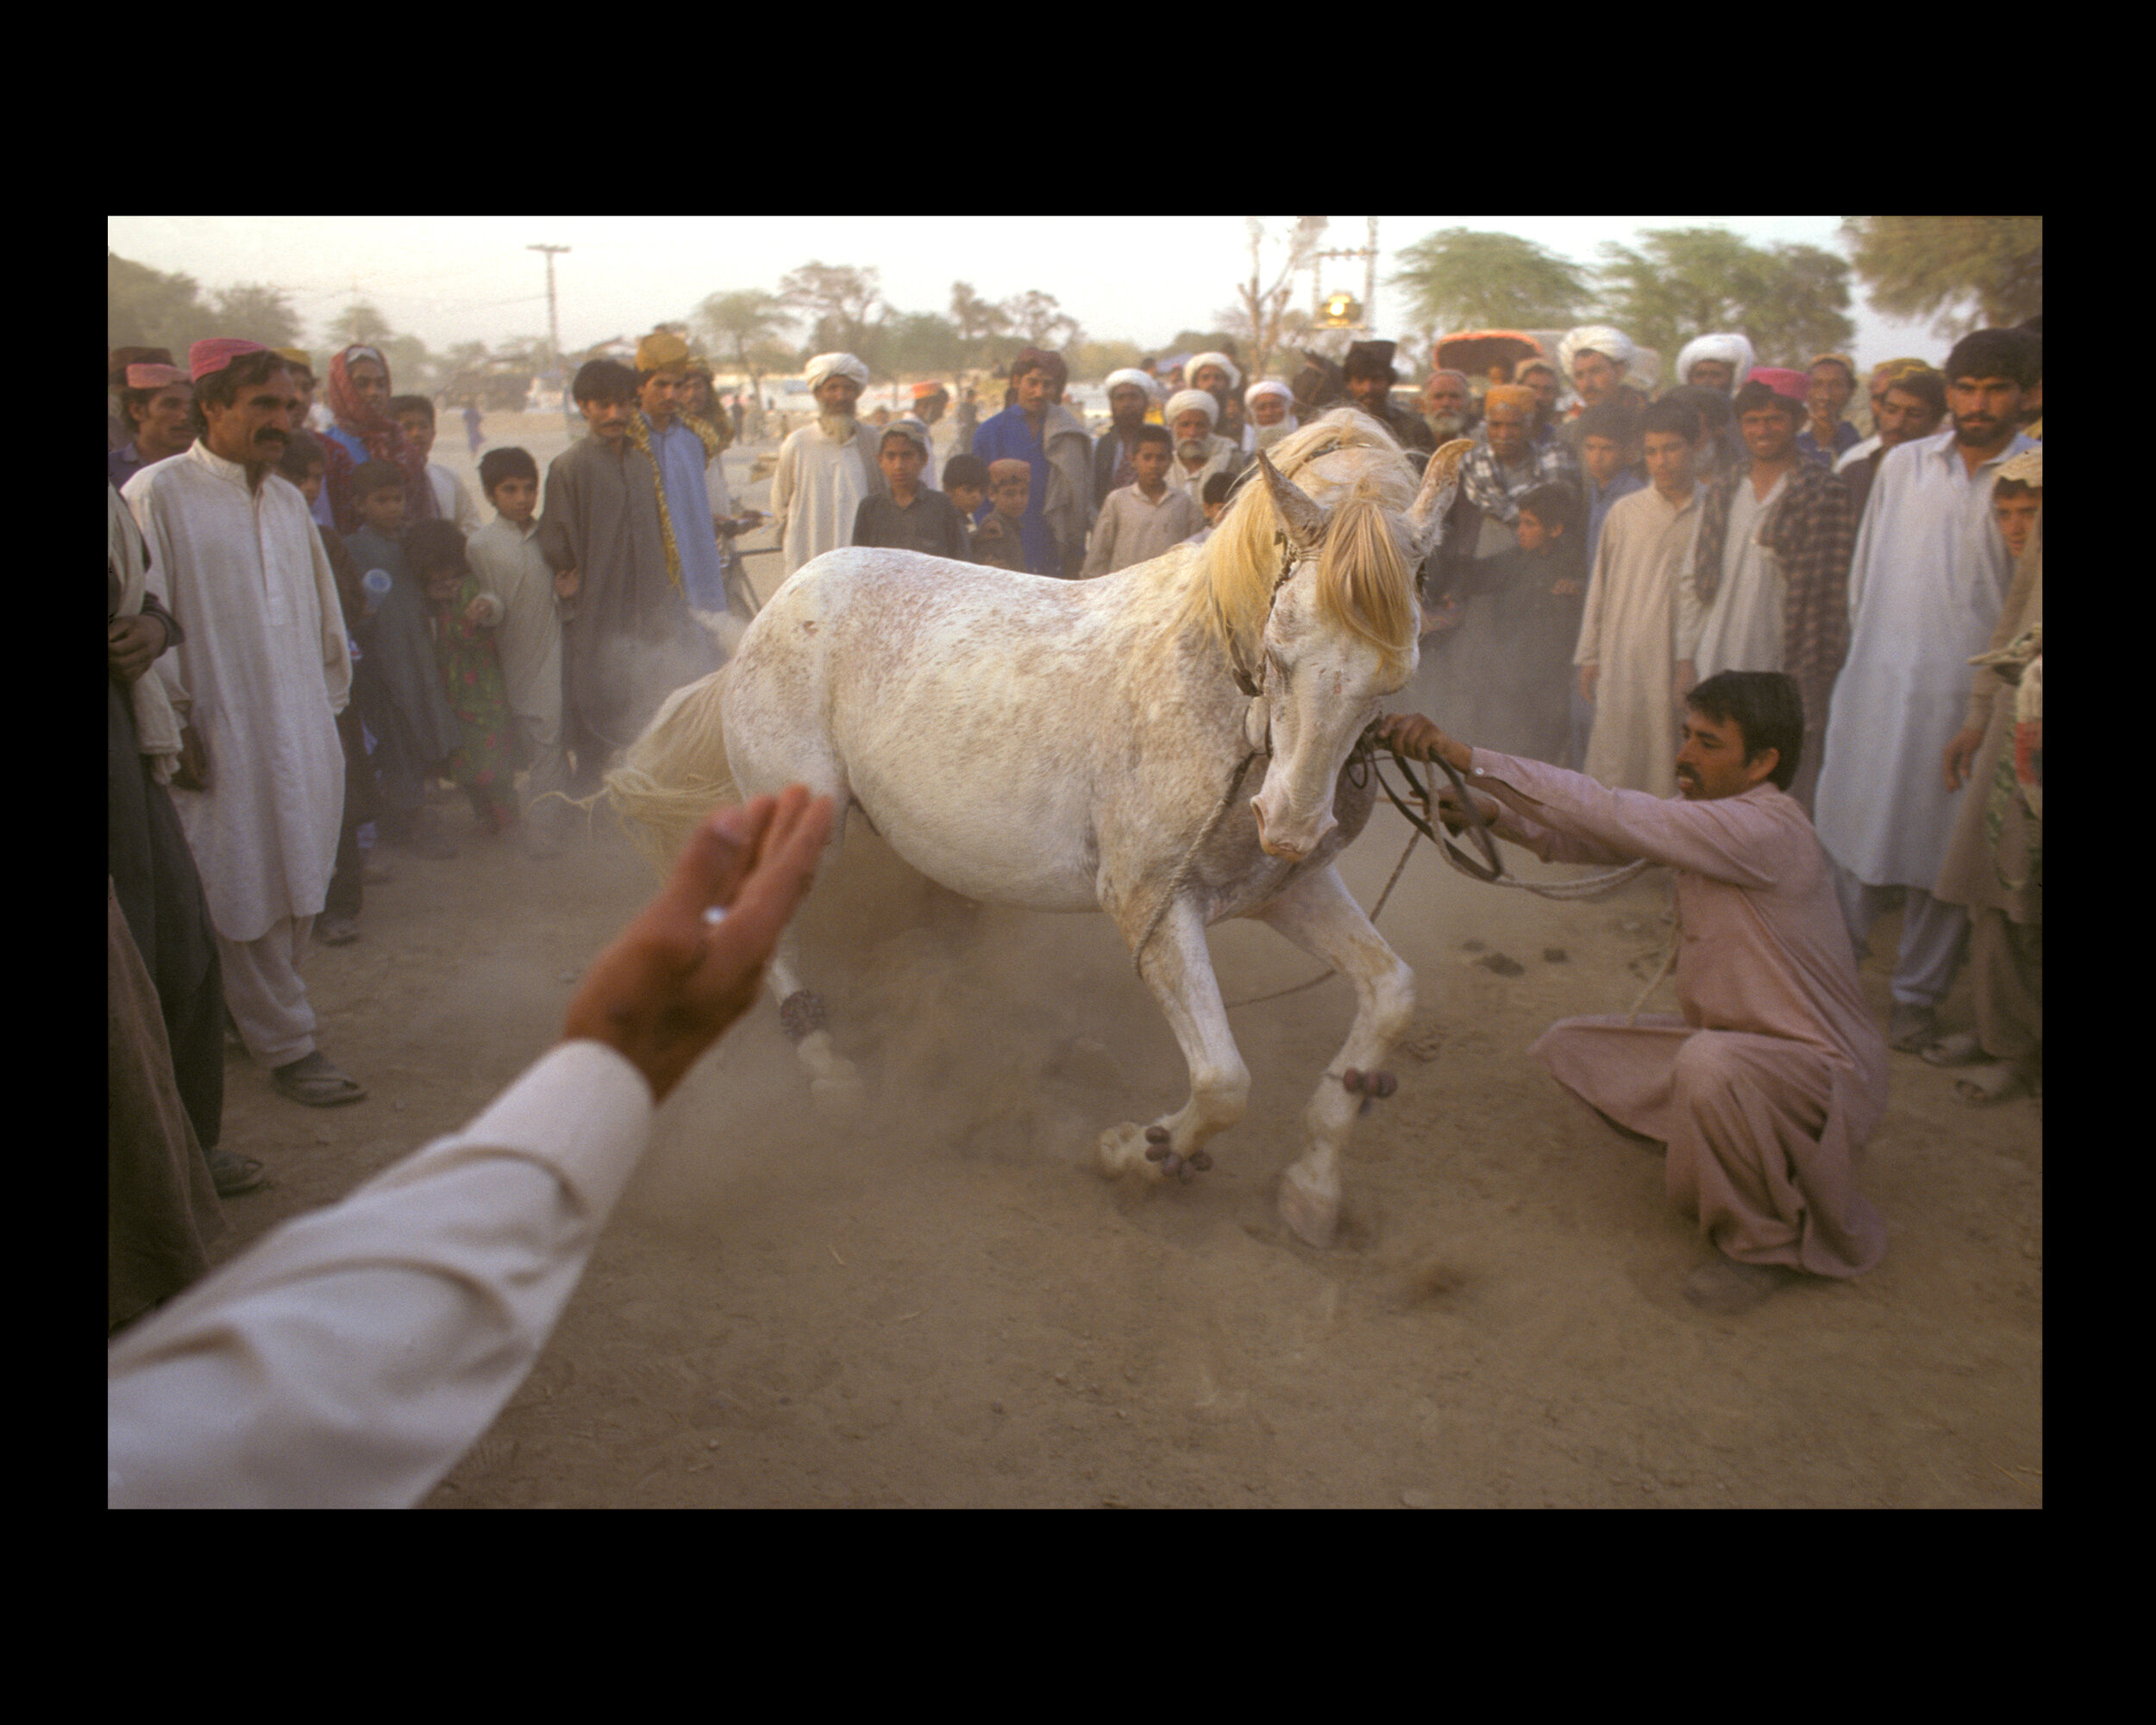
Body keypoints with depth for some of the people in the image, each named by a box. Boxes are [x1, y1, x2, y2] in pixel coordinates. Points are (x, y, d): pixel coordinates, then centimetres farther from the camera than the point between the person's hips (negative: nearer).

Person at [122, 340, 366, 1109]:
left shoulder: (288, 499, 13)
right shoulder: (156, 493, -8)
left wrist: (331, 699, 18)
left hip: (305, 735, 7)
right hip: (225, 742, -6)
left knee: (295, 891, 12)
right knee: (250, 899, 0)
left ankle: (259, 1012, 30)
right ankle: (286, 1047, 12)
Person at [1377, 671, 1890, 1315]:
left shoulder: (1764, 831, -26)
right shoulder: (1704, 814, 3)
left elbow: (1608, 814, -32)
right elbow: (1585, 839, 2)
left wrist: (1467, 757, -33)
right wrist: (1487, 809, -17)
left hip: (1823, 1070, -9)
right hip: (1730, 1041, 9)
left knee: (1711, 1062, -40)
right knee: (1570, 1046, 4)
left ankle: (1765, 1243, -13)